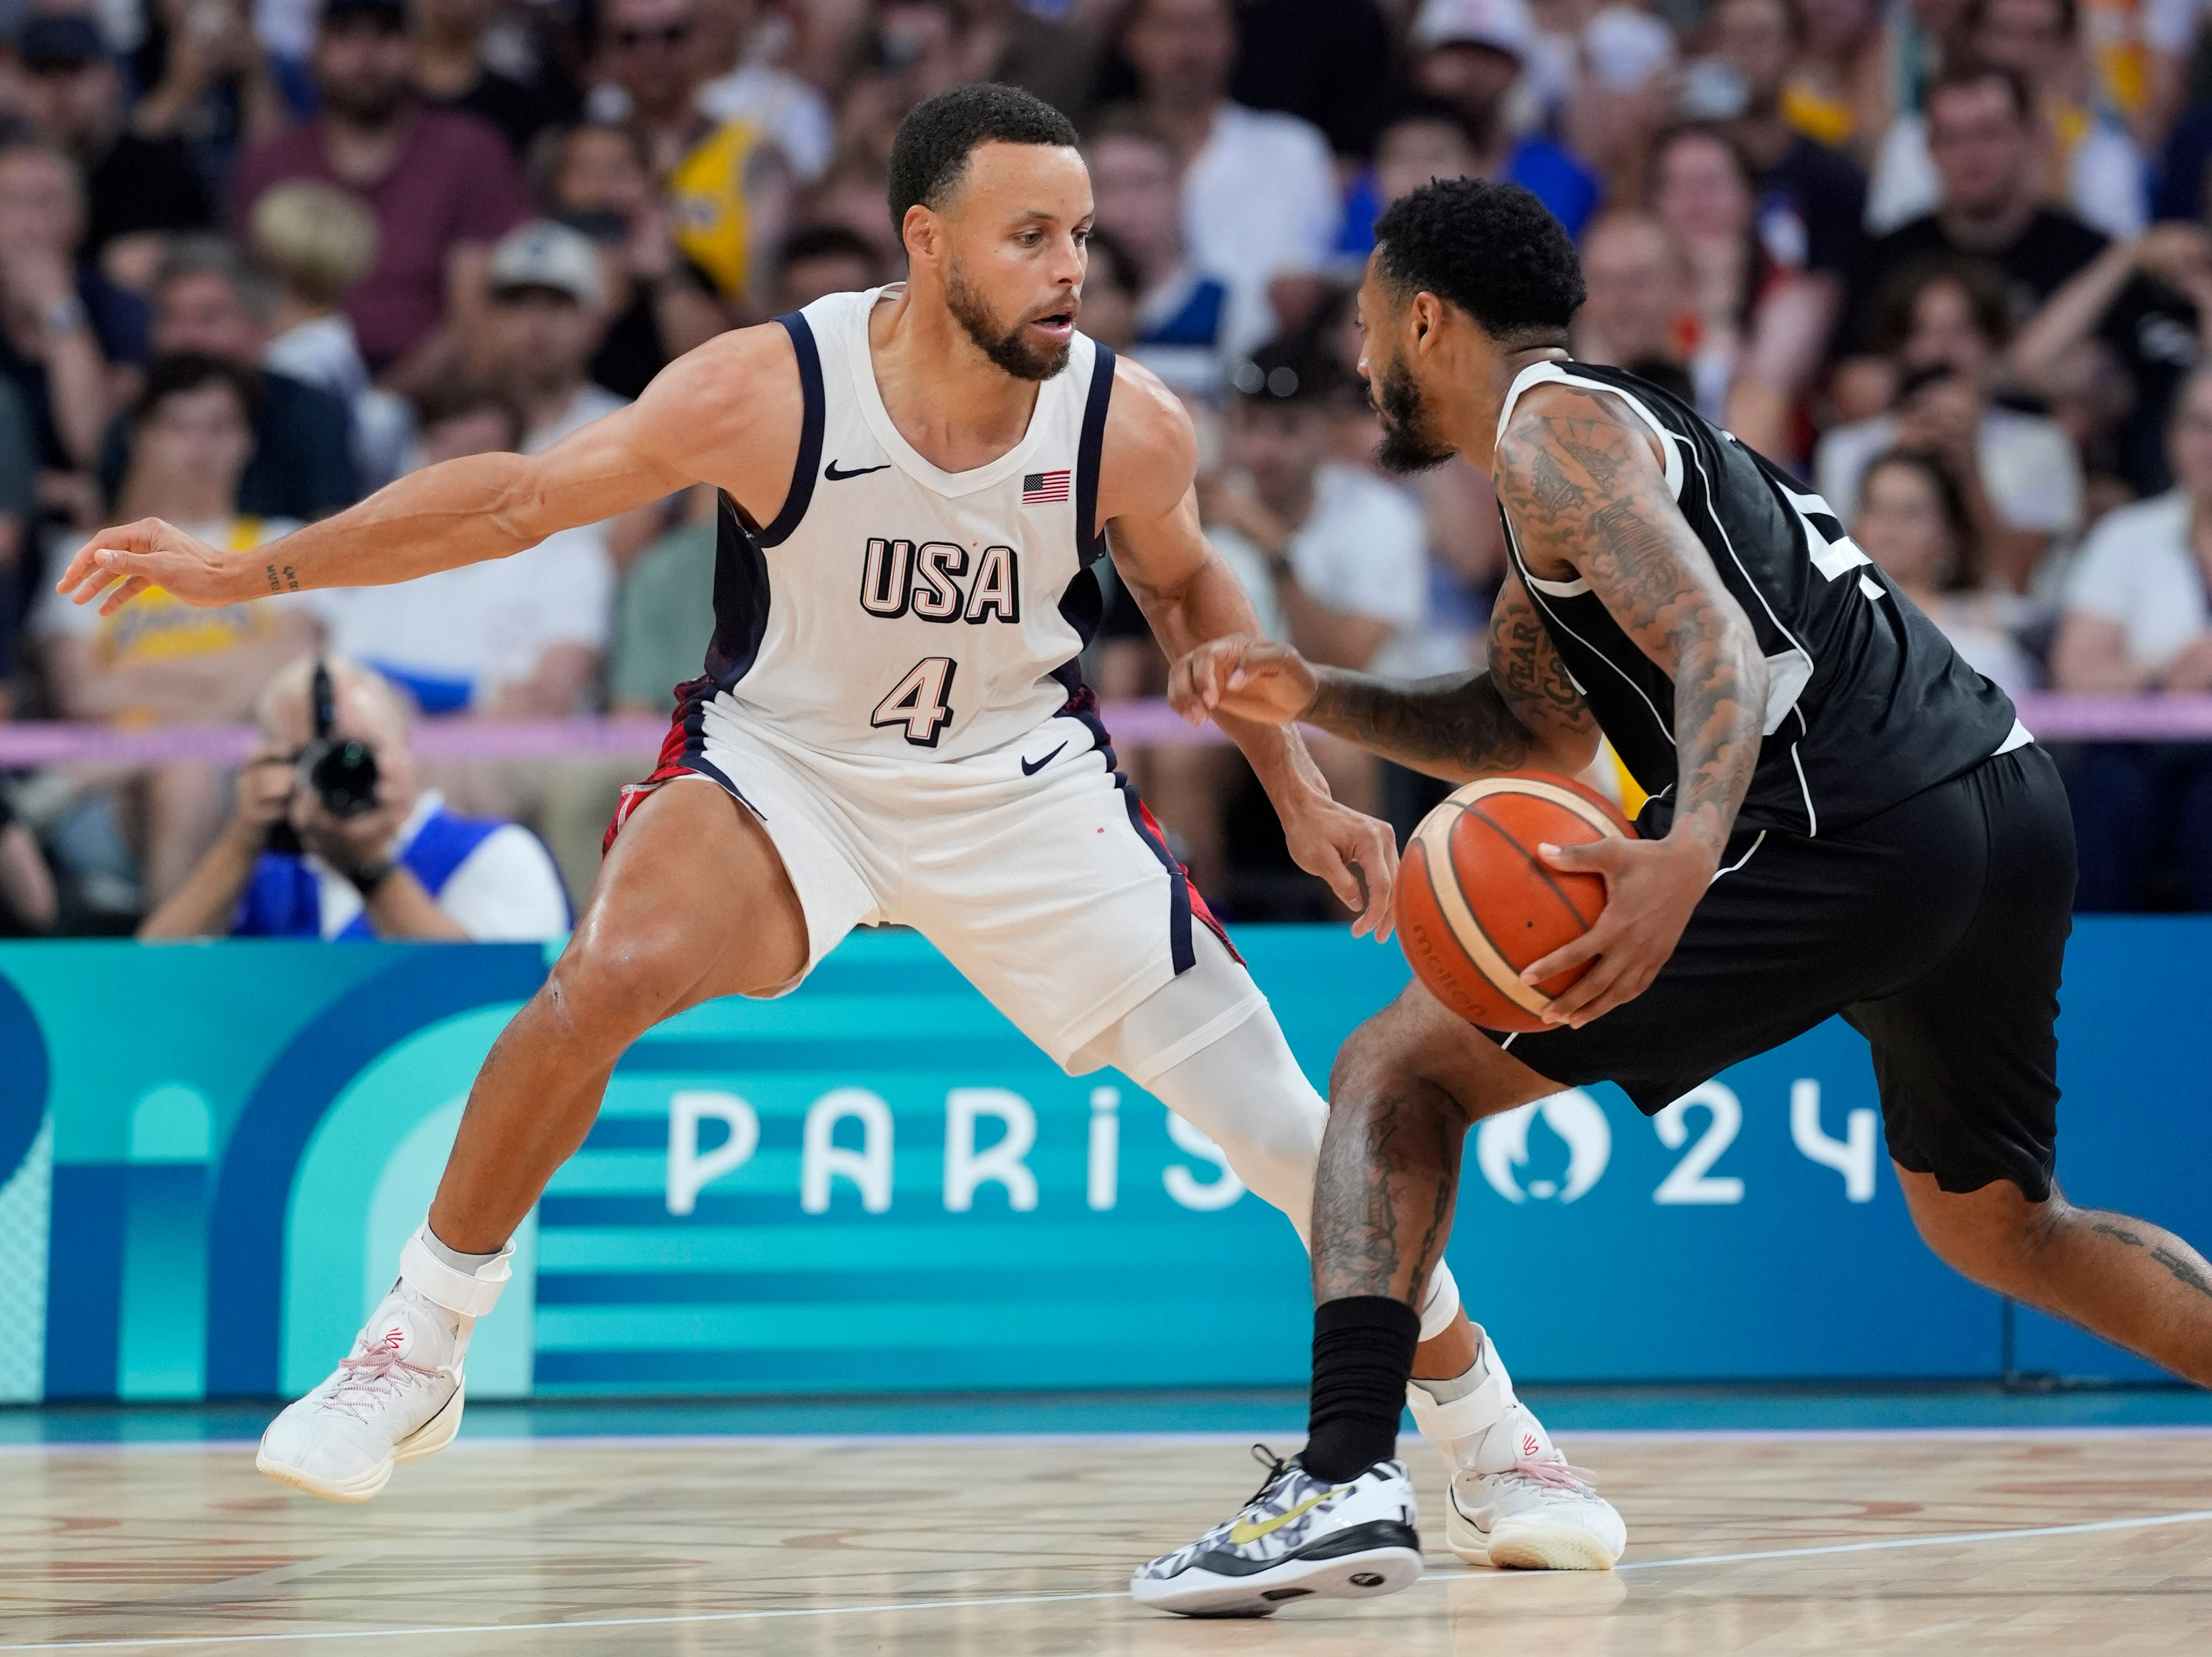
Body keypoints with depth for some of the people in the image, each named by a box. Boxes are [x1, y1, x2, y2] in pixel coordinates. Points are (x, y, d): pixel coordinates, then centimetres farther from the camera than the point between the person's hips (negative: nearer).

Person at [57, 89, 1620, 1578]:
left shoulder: (1128, 426, -18)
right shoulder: (771, 391, -25)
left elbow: (1187, 587, 5)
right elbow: (519, 498, -15)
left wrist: (1302, 796, 1)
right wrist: (244, 569, -17)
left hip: (1027, 783, 2)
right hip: (784, 762, -1)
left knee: (1281, 1125, -4)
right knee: (605, 978, -30)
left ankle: (1490, 1440, 18)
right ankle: (415, 1354, -11)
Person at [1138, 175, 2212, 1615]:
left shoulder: (1553, 424, 0)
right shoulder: (1612, 424, 29)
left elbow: (1718, 648, -17)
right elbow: (1539, 732, 38)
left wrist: (1692, 849, -34)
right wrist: (1312, 700, 26)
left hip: (1853, 834, -9)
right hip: (2014, 802, 9)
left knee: (1398, 1070, -2)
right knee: (1996, 1223, 30)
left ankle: (1348, 1479, -17)